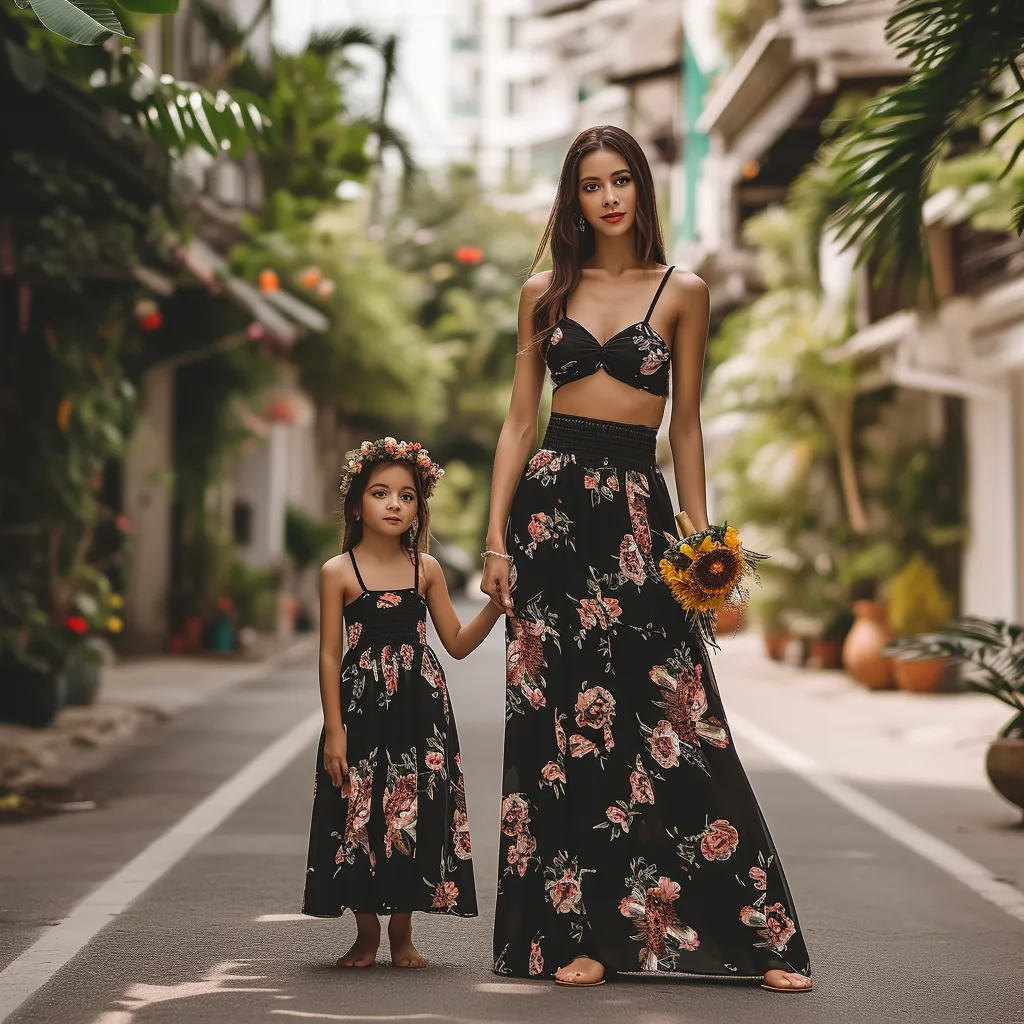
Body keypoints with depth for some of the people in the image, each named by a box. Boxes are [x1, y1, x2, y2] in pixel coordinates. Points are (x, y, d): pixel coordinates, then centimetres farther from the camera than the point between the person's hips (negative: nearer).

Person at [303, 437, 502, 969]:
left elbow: (457, 642, 9)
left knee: (415, 817, 5)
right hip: (361, 710, -3)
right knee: (360, 819, 1)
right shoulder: (339, 572, -4)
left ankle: (402, 934, 19)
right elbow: (330, 655, -4)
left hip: (420, 711, 3)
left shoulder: (426, 568, 5)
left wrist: (495, 604, -6)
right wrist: (334, 729, -8)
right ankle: (366, 934, 18)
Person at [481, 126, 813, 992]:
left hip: (637, 507, -1)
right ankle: (578, 933, 8)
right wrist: (497, 539, 1)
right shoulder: (545, 294, 10)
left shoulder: (683, 293, 7)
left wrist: (702, 540, 2)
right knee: (563, 722, 0)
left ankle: (760, 936, 2)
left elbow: (687, 425, 8)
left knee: (676, 724, -6)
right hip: (552, 502, 2)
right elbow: (519, 420, 9)